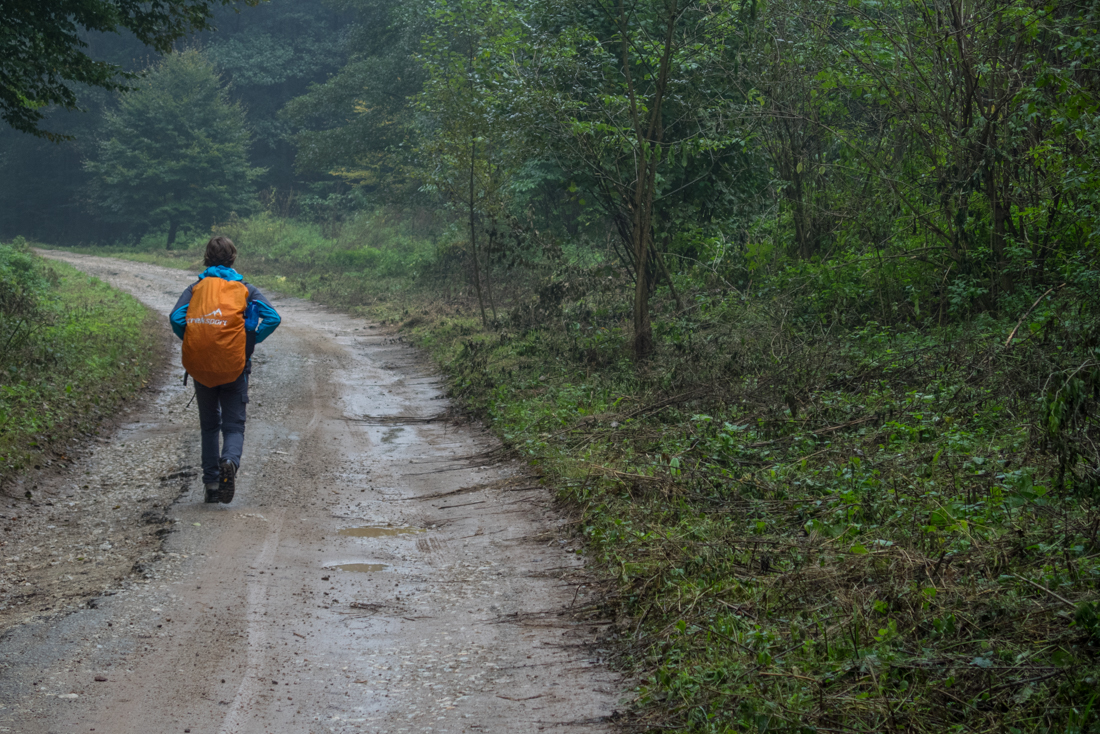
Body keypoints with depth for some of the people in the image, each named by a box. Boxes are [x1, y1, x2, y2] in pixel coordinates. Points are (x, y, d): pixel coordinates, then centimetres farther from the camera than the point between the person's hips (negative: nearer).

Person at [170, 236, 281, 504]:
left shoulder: (195, 288, 6)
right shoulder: (245, 289, 6)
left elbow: (176, 318, -9)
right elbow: (272, 318, -8)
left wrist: (192, 342, 4)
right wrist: (250, 342, 1)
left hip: (200, 367, 1)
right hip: (234, 368, -1)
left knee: (209, 425, 17)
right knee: (234, 425, 7)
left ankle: (211, 482, 12)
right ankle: (230, 461, -24)